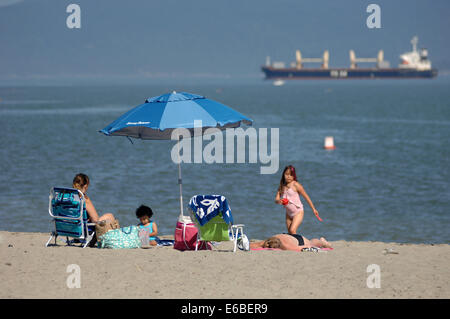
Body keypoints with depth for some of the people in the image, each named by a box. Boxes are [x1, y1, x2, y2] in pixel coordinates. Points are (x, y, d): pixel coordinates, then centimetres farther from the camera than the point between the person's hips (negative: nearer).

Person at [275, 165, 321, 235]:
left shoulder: (296, 185, -13)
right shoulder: (281, 187, 1)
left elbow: (306, 197, -6)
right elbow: (276, 199, -1)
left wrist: (313, 209, -1)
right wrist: (279, 201, -27)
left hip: (298, 212, -6)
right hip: (288, 213, 6)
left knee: (292, 230, -22)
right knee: (289, 234, 8)